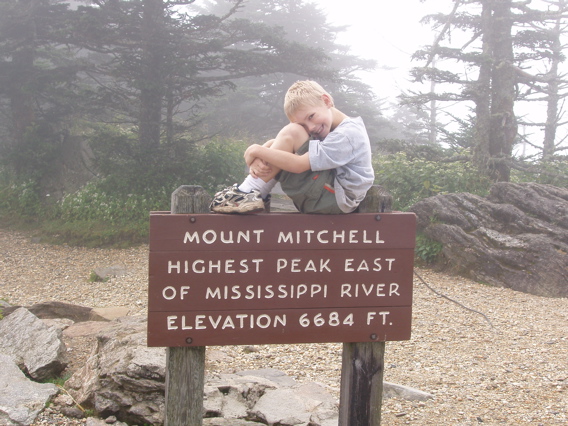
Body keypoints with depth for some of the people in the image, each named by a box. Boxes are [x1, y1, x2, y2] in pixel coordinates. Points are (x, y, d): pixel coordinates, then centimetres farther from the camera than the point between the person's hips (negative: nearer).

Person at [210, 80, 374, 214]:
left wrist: (258, 151, -18)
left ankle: (248, 193, -18)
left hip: (338, 200, -10)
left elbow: (299, 164, -26)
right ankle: (256, 196, -6)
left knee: (291, 133, -19)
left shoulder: (348, 134, -17)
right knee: (274, 145, 8)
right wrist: (259, 159, -15)